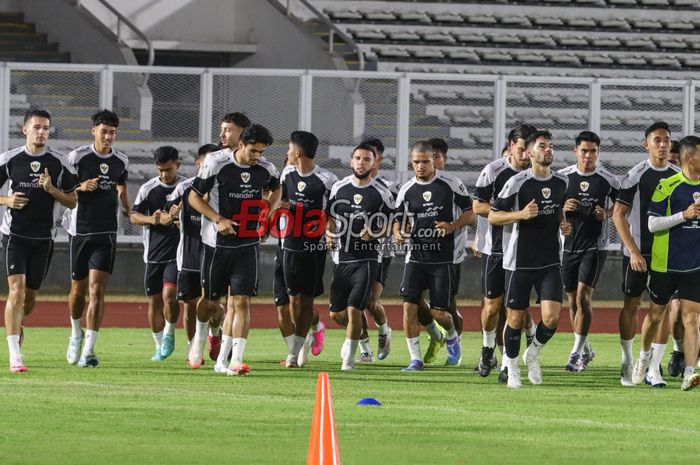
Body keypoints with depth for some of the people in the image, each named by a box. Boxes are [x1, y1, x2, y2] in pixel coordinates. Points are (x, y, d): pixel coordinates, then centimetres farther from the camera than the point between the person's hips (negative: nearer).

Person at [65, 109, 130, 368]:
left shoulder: (121, 162, 7)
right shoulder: (78, 157, -5)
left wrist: (128, 211, 10)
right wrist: (81, 187, -19)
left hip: (106, 233, 1)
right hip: (79, 230, -1)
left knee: (97, 289, -11)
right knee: (78, 288, 9)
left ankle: (88, 350, -14)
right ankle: (76, 333, 38)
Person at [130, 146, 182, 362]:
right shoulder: (148, 188, 2)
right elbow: (134, 216, 2)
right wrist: (152, 219, -17)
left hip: (177, 252, -2)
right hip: (154, 253, 2)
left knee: (169, 295, -17)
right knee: (154, 300, 6)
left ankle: (169, 334, 6)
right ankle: (159, 346, 18)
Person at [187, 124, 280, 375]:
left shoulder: (266, 170, -1)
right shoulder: (216, 163, -13)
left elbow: (276, 189, 23)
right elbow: (194, 197, -5)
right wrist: (219, 219, -16)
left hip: (247, 245, 2)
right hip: (217, 243, -2)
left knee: (241, 302, -11)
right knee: (210, 299, 13)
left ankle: (226, 360, -14)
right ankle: (199, 337, 45)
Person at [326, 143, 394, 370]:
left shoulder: (381, 194, -2)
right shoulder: (339, 188, 6)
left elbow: (387, 228, 4)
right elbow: (330, 218, 17)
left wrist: (373, 234, -16)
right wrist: (330, 234, -3)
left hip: (366, 260, -4)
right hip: (342, 258, 4)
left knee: (354, 309, -12)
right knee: (336, 313, 8)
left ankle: (349, 357, 5)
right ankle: (357, 331, 41)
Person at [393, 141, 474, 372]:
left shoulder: (451, 184, -3)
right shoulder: (407, 190, 6)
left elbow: (471, 213, 1)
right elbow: (398, 220, 14)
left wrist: (452, 226, -17)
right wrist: (398, 233, -9)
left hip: (444, 257, -3)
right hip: (416, 255, 3)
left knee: (438, 312, -3)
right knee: (409, 306, -10)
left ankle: (451, 336, 32)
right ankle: (415, 359, 0)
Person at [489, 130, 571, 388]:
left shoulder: (561, 182, 7)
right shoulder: (517, 183, -10)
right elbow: (492, 216, -6)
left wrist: (563, 223, 6)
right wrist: (521, 214, -20)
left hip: (550, 261, 4)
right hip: (519, 261, -3)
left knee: (551, 317, -10)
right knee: (515, 318, 4)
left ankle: (533, 354, 18)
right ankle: (512, 370, 22)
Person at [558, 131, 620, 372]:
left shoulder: (608, 180, -3)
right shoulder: (562, 177, 0)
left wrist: (607, 214, -9)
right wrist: (562, 208, -13)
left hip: (594, 246, -3)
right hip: (568, 246, 3)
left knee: (583, 297, -14)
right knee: (572, 301, 9)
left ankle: (577, 354, -10)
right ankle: (585, 350, 25)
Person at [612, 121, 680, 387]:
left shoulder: (678, 176, 7)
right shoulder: (637, 175, -7)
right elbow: (618, 214, -9)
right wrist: (633, 251, -15)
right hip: (638, 252, -4)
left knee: (662, 310, 0)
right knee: (632, 305, 2)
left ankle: (653, 366, 8)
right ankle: (627, 364, 13)